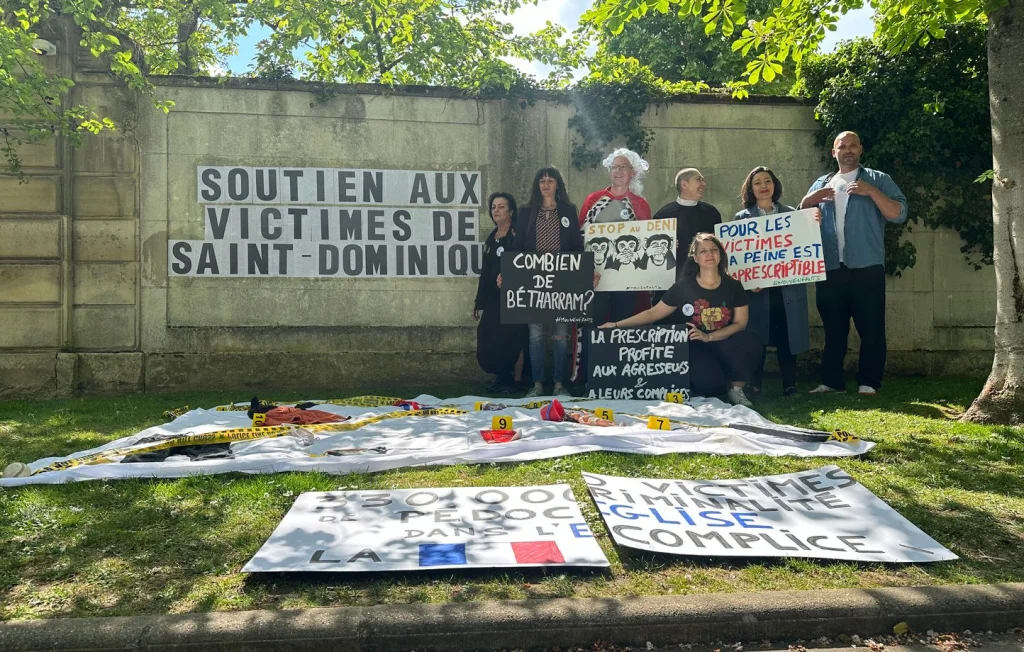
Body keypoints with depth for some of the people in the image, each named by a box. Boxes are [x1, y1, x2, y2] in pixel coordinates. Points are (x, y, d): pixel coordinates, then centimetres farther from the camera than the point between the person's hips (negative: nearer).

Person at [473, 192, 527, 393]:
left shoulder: (517, 236, -6)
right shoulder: (491, 238, 14)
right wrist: (479, 301, 17)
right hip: (492, 298, 7)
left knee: (512, 340, -2)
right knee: (488, 342, 6)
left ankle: (516, 380, 11)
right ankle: (502, 377, 22)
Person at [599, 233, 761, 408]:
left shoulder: (733, 286, 0)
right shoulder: (684, 286, -4)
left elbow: (740, 323, -3)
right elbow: (653, 313, 0)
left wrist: (708, 337, -19)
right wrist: (617, 325, -7)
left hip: (725, 345, 2)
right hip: (697, 347, -2)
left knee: (752, 340, -30)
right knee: (709, 384, -32)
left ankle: (736, 389, -7)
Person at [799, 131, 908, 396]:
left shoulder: (878, 180, 8)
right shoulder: (821, 185, 18)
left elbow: (899, 215, -3)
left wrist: (871, 192, -13)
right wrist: (808, 201, -5)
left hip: (866, 268, -3)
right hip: (829, 270, 3)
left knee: (871, 329, -3)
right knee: (833, 329, 8)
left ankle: (868, 383, 4)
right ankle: (831, 382, 14)